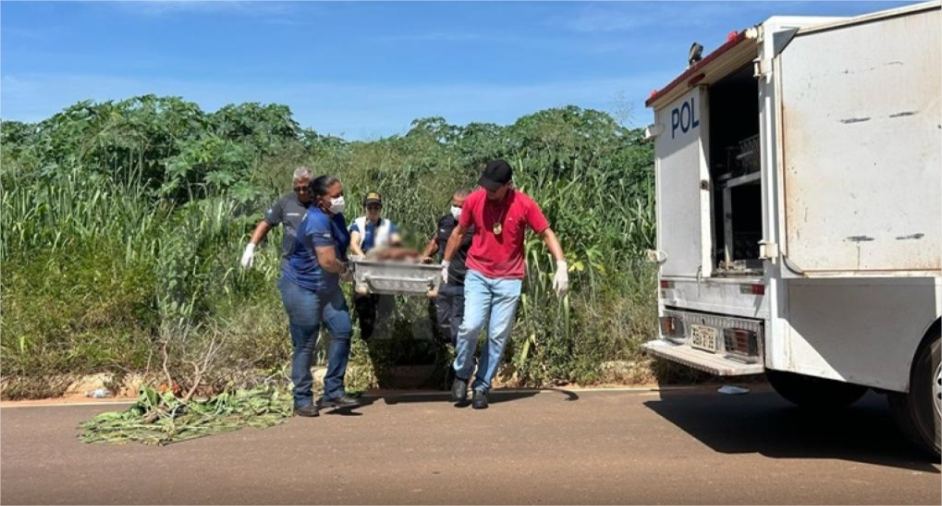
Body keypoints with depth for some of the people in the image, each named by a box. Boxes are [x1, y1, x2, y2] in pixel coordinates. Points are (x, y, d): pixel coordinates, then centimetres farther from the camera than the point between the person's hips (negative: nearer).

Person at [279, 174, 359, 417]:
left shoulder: (336, 217, 5)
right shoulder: (317, 221, -24)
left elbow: (341, 248, 22)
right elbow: (328, 262, -28)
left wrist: (342, 264, 3)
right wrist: (345, 268, -8)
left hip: (328, 287, 8)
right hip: (302, 287, -8)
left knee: (342, 330, -1)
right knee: (305, 345, 0)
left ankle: (333, 391, 7)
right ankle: (302, 400, 12)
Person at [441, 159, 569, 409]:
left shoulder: (524, 204, -10)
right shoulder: (474, 200, -5)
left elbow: (547, 233, -5)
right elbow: (459, 232, 10)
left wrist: (561, 265, -18)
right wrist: (445, 264, 16)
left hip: (509, 279, 0)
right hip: (477, 275, 0)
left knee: (498, 336, 1)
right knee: (471, 326, -16)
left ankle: (481, 387, 16)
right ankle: (461, 375, 9)